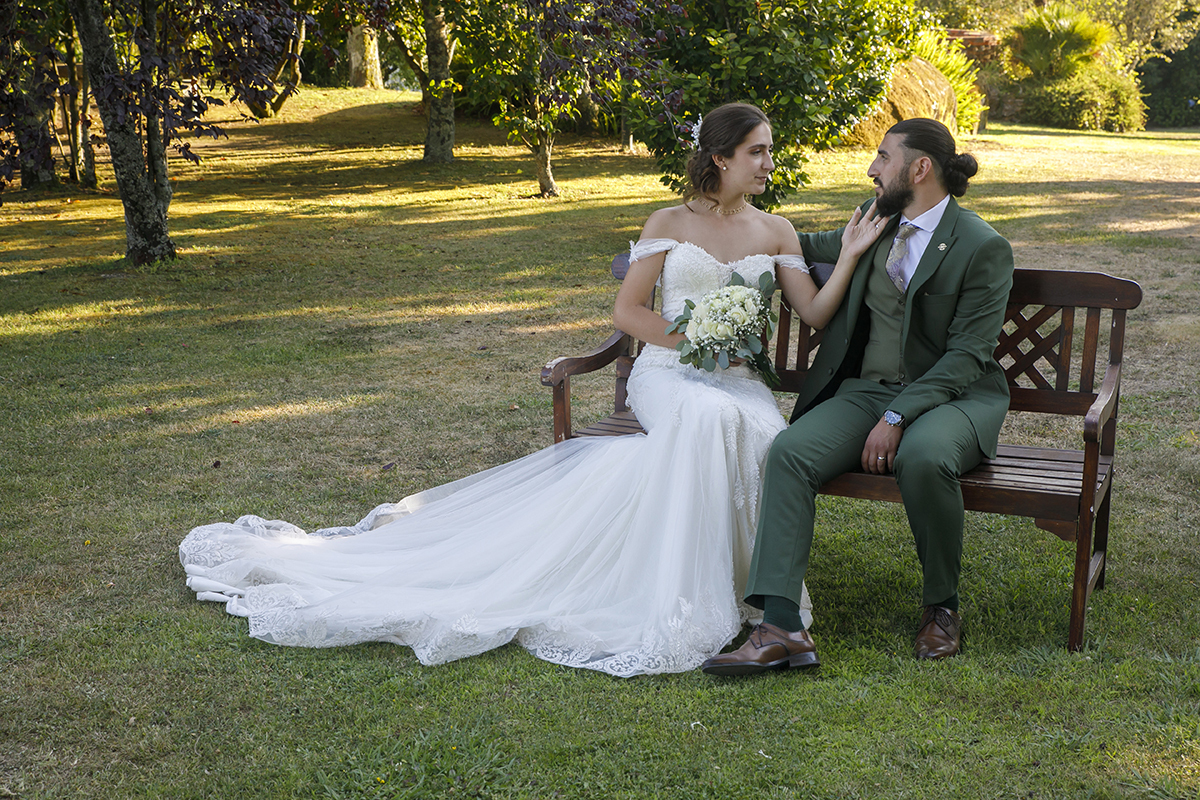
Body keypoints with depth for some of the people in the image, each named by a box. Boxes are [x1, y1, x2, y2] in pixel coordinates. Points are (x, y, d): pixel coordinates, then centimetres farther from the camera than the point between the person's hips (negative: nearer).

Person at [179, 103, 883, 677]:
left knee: (763, 434, -36)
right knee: (707, 419, -40)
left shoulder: (776, 232, 14)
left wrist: (852, 256, -6)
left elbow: (816, 314, 7)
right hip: (667, 374, -2)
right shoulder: (670, 223, 7)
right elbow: (628, 310, 2)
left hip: (737, 382, 3)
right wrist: (696, 341, -10)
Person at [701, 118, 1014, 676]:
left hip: (952, 396, -5)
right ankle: (780, 627, -31)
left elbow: (965, 357, -14)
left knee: (922, 457, -39)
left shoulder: (984, 248, -8)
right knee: (789, 452, -24)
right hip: (866, 389, 5)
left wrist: (897, 418, -23)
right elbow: (826, 247, 35)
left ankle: (941, 606, -12)